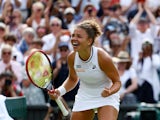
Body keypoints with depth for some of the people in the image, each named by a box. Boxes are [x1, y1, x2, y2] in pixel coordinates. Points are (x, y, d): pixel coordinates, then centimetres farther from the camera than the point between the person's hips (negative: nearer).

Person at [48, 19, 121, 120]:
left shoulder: (102, 57, -26)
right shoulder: (72, 57, -13)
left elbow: (117, 82, -16)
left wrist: (109, 92, -37)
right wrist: (59, 91, -9)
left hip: (106, 97, -5)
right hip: (84, 98, 5)